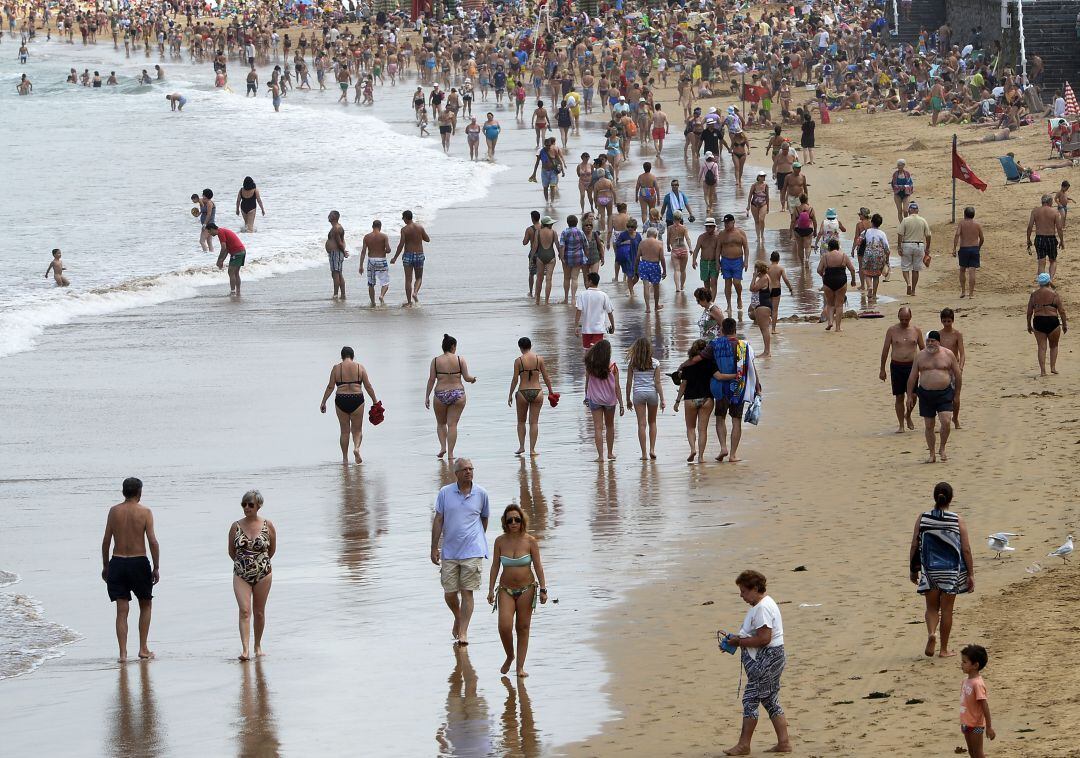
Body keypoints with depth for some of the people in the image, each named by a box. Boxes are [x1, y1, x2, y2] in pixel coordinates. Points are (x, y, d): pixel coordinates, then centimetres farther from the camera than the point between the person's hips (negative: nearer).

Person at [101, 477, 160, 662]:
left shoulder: (114, 511, 2)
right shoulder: (144, 512, -5)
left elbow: (106, 541, 3)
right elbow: (153, 541, -10)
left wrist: (105, 566, 13)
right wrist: (156, 567, -3)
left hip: (117, 563, 2)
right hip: (139, 562, -2)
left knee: (122, 610, 4)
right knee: (145, 605, 17)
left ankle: (123, 653, -3)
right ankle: (143, 649, 15)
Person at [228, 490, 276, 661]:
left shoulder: (267, 525, -3)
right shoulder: (236, 526, -2)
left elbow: (272, 549, 9)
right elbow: (231, 551, 9)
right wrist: (244, 563, 11)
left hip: (263, 574, 0)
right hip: (241, 575, 0)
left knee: (259, 612, 10)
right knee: (245, 611, -13)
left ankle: (258, 646, 26)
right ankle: (245, 649, -21)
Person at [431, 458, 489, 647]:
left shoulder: (481, 493, 2)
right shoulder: (445, 493, 1)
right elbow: (438, 520, 3)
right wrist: (434, 548, 0)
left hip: (473, 551, -1)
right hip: (449, 552, 1)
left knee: (467, 592, -6)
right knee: (449, 594, 6)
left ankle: (463, 632, -3)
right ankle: (458, 618, 35)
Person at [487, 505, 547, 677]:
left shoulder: (530, 541, -5)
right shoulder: (500, 541, -1)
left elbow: (538, 566, -2)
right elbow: (495, 566, 5)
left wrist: (543, 589, -6)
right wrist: (491, 590, 3)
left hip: (526, 589, -1)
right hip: (506, 589, 1)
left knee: (523, 627, 3)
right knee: (504, 626, -13)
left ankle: (520, 666, 8)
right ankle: (510, 656, 14)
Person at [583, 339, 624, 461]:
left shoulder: (590, 365, -10)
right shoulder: (613, 367, -13)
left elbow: (587, 382, 1)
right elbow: (617, 388, -10)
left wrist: (586, 396, 17)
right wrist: (621, 404, -4)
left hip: (594, 399, 0)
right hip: (610, 400, 0)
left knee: (598, 427, 1)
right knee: (610, 426, 19)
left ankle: (600, 455, -6)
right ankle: (610, 453, 28)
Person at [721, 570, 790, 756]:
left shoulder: (762, 608, -19)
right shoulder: (761, 605, 16)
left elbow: (764, 638, -25)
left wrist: (739, 641, -16)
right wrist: (738, 640, 7)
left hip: (767, 660, -11)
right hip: (768, 660, 11)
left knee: (750, 699, -6)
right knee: (771, 701, 12)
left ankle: (743, 745, -2)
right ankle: (783, 742, 12)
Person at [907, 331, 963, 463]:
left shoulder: (948, 355, 0)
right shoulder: (920, 356, 4)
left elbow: (958, 375, 8)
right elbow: (912, 377, 8)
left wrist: (957, 393, 9)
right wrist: (909, 396, 6)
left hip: (944, 393, -2)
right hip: (926, 394, 2)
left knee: (946, 422, -16)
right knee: (928, 426, 4)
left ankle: (942, 448, 6)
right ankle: (932, 455, 14)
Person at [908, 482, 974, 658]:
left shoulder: (922, 518, -5)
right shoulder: (957, 521, -8)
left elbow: (914, 546, -1)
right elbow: (966, 549, -7)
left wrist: (913, 570, 10)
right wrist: (971, 574, 1)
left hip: (929, 570, 1)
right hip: (950, 571, -1)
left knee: (932, 607, 15)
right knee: (946, 609, 10)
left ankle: (931, 633, -13)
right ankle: (944, 649, 16)